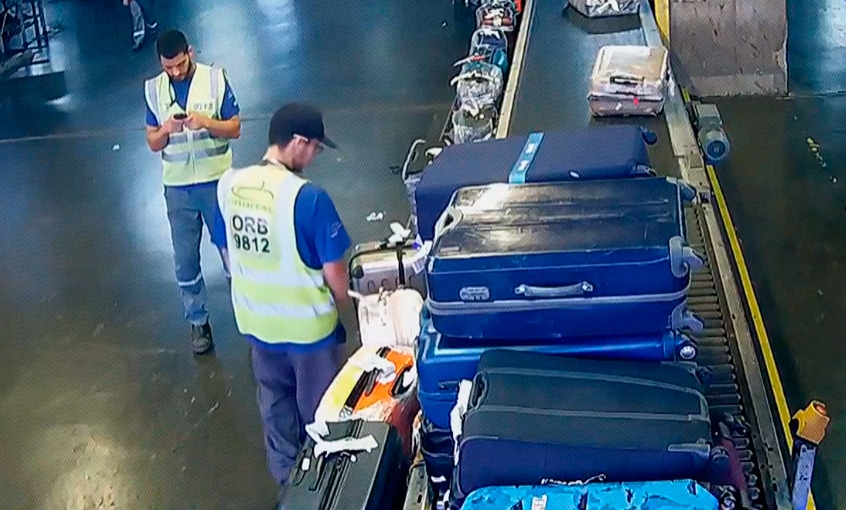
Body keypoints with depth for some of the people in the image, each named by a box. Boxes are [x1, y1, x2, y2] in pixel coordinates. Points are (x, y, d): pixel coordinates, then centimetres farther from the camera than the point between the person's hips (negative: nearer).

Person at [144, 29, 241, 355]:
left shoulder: (215, 79, -8)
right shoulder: (153, 89, -1)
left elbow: (235, 129, -5)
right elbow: (153, 143, 3)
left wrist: (207, 122, -23)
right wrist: (165, 130, -19)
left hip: (217, 181, -2)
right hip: (177, 188, 2)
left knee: (231, 250, 10)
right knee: (185, 259, 10)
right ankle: (198, 322, 25)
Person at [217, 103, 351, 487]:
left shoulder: (228, 185, -8)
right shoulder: (309, 197, -27)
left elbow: (229, 255, 6)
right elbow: (334, 273, -19)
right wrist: (342, 307, 2)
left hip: (256, 322, 6)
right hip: (308, 325, -5)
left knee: (276, 408, 25)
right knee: (318, 413, 17)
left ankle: (286, 480, 42)